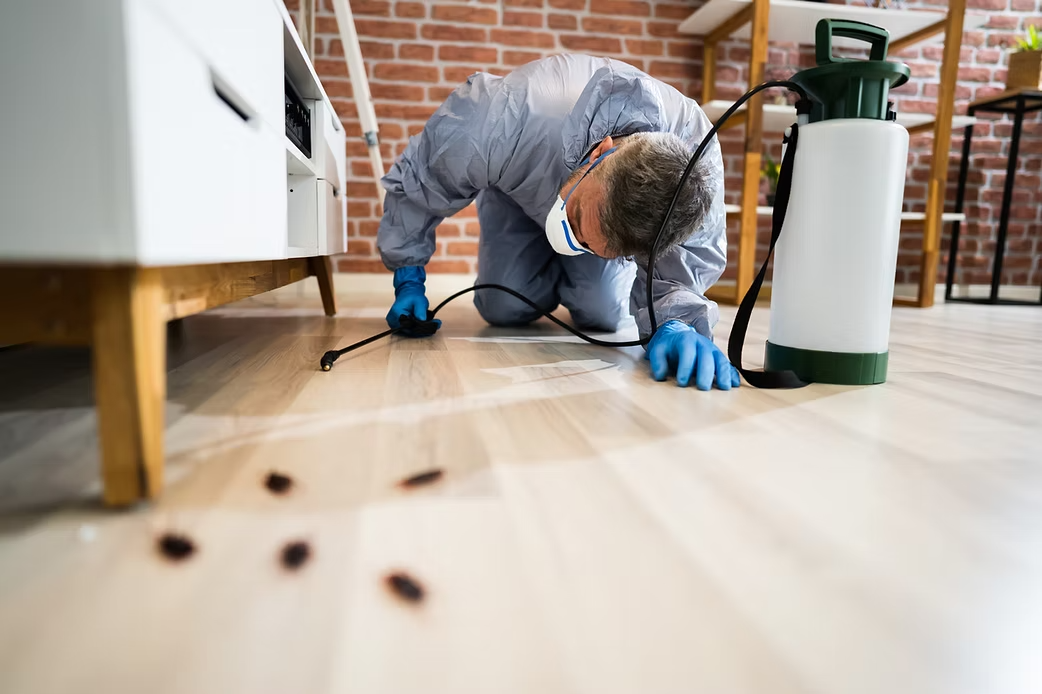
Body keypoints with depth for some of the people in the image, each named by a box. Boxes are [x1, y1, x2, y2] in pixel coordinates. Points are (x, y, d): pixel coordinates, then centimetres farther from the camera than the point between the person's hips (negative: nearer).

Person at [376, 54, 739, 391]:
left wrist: (675, 323, -57)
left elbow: (677, 272, -33)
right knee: (505, 308, -14)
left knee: (601, 313, -13)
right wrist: (408, 279, -21)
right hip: (520, 192, 0)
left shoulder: (700, 163, -41)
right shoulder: (505, 122, -45)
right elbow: (415, 181, -26)